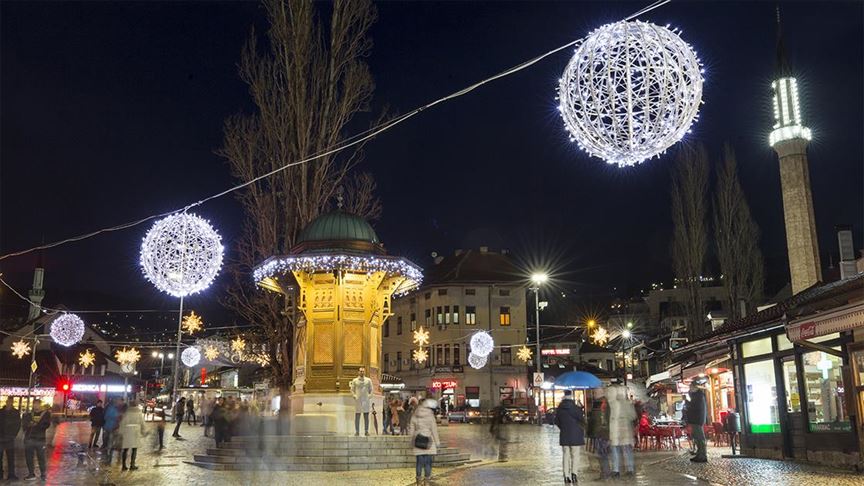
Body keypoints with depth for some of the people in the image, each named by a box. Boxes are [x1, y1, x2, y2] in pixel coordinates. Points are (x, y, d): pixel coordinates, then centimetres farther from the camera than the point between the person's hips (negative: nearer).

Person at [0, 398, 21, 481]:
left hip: (9, 439, -1)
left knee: (11, 457, -1)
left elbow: (18, 425, 5)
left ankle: (11, 474, 0)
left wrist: (13, 435, -4)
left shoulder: (16, 413, 5)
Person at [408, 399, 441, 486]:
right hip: (428, 443, -4)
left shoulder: (414, 416, 4)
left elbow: (411, 431, 7)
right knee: (428, 462, 4)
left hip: (418, 443, 4)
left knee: (419, 462, 9)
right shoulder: (430, 416, -9)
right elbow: (434, 431, -6)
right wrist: (437, 443, 3)